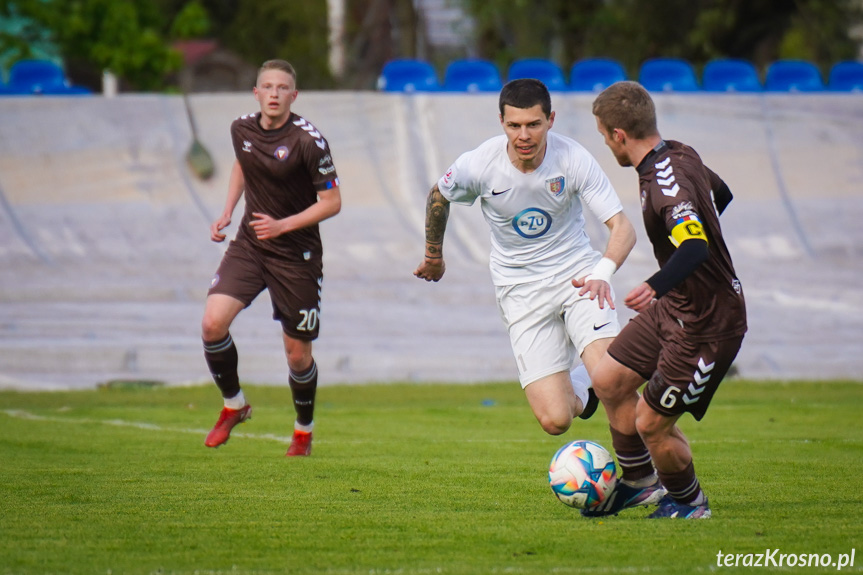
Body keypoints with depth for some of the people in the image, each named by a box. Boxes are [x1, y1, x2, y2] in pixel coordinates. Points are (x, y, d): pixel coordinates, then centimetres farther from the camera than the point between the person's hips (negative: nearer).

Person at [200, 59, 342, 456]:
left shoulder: (308, 141, -18)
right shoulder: (242, 128, -1)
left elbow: (332, 202, -13)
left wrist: (283, 225, -23)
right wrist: (226, 214, 11)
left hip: (296, 255, -4)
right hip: (249, 245, 4)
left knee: (298, 353, 4)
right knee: (213, 322, -16)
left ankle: (304, 430, 31)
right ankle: (233, 405, 8)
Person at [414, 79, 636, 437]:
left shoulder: (574, 159, -17)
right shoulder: (478, 166, -15)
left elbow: (622, 228, -17)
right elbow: (438, 197, 9)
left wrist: (604, 272, -37)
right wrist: (433, 256, 24)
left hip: (577, 273, 0)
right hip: (520, 288, 1)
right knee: (554, 420, -10)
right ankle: (579, 391, 29)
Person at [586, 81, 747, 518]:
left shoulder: (666, 182, -29)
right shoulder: (680, 155, 0)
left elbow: (696, 247, -44)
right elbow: (721, 194, 20)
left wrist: (656, 285, -56)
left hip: (706, 326, -10)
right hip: (675, 307, 10)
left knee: (651, 423, -1)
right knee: (608, 380, 15)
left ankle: (688, 501, 25)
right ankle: (639, 481, 33)